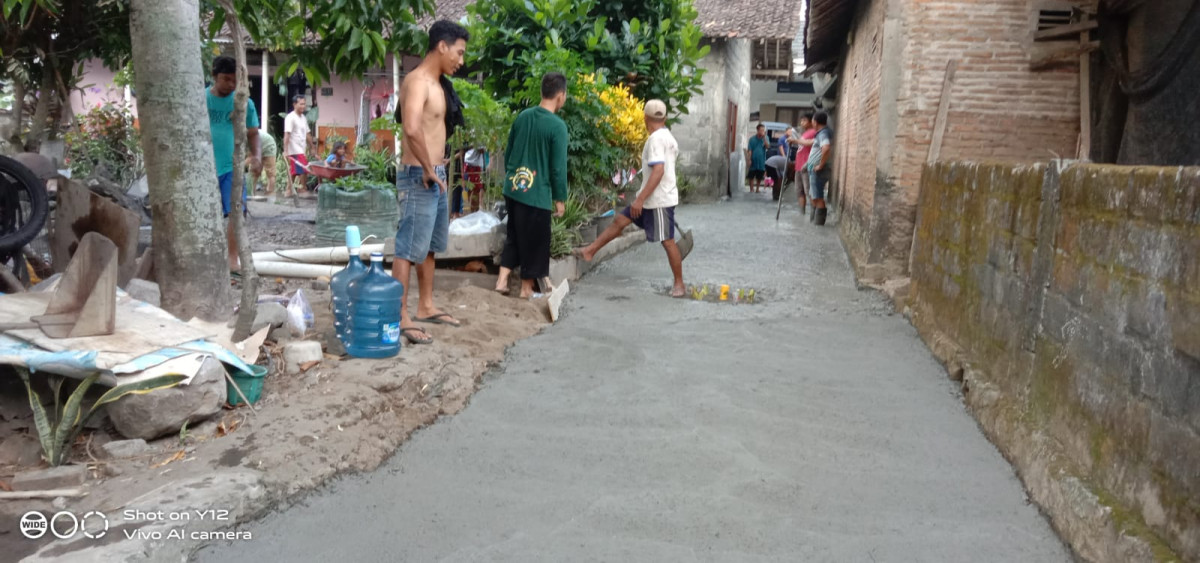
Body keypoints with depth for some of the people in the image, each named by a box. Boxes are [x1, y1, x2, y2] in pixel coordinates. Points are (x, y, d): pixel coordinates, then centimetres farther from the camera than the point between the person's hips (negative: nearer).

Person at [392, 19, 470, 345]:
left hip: (435, 176, 10)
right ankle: (400, 318, 0)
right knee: (410, 248, -6)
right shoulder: (418, 81, -16)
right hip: (419, 177, -10)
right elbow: (412, 129, -32)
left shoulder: (439, 84, 13)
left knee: (430, 245, 17)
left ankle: (426, 307, 29)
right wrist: (428, 170, -22)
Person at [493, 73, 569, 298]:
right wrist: (560, 198, -4)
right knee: (534, 241, 8)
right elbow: (558, 167, -13)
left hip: (513, 188, 6)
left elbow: (508, 153, 13)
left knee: (514, 236, 20)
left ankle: (502, 280, 17)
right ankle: (527, 288, 17)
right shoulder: (557, 126, -14)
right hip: (536, 193, -6)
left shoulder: (522, 117, 5)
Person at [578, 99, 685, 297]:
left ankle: (679, 284, 7)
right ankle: (590, 251, 17)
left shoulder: (656, 138, -18)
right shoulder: (667, 136, 12)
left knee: (667, 241, -2)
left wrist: (640, 199, -28)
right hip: (653, 198, 10)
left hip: (659, 199, -10)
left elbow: (658, 171, -28)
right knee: (620, 220, 11)